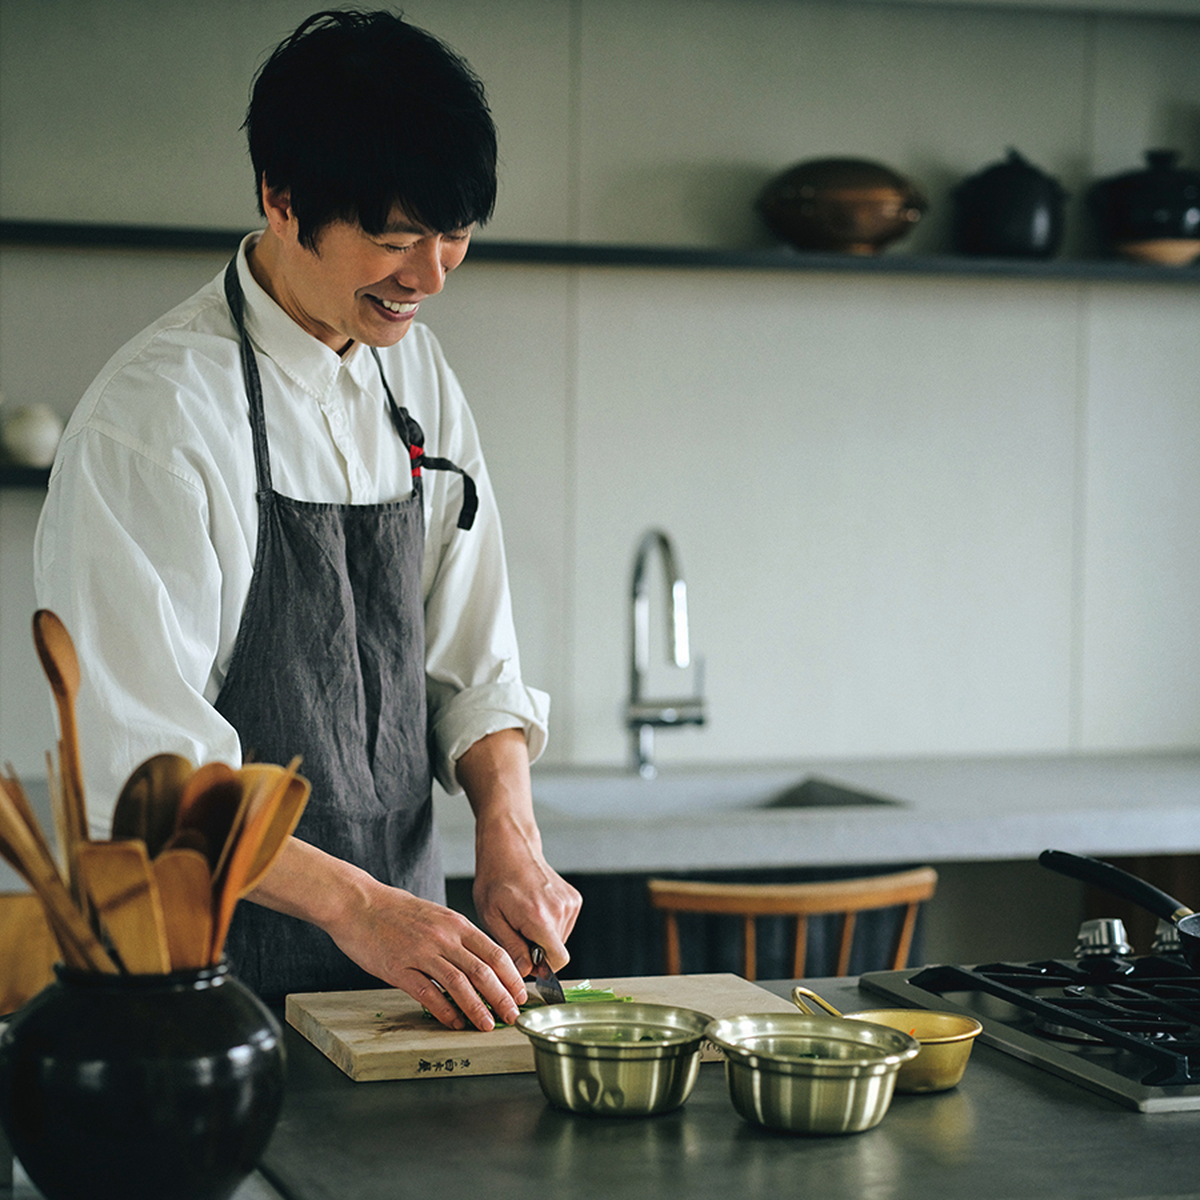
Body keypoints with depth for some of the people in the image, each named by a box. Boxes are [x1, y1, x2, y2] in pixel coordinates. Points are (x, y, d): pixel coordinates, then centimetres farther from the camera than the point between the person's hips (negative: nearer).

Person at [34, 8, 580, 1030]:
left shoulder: (416, 372, 6)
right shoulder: (153, 416, -17)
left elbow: (471, 665, 9)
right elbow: (139, 763, -20)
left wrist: (510, 836, -7)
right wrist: (351, 903, -25)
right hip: (230, 976, -6)